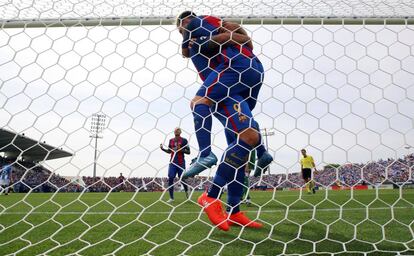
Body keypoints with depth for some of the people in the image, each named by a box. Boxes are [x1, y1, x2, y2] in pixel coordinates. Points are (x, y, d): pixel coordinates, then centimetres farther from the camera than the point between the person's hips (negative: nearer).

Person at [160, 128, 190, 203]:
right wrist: (163, 149, 3)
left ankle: (186, 191, 34)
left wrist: (181, 149, -18)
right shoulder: (171, 140, 11)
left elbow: (188, 151, -4)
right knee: (170, 179, -5)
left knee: (182, 179, 2)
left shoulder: (184, 140, -3)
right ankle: (171, 198, 1)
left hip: (181, 162, -4)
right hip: (172, 162, 4)